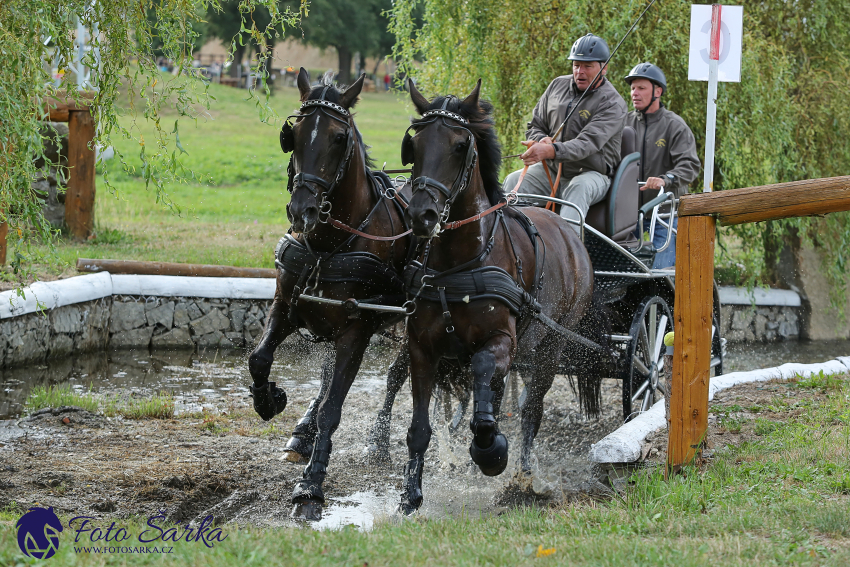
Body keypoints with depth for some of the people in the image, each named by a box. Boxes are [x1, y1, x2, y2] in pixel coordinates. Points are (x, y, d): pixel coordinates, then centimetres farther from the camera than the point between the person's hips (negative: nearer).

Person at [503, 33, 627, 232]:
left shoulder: (613, 104, -12)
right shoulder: (558, 86, 8)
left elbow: (588, 143, -26)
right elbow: (535, 126, 16)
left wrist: (551, 151, -44)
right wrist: (541, 141, -12)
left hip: (591, 173, -6)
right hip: (550, 171, 6)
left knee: (579, 188, -40)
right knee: (514, 181, -21)